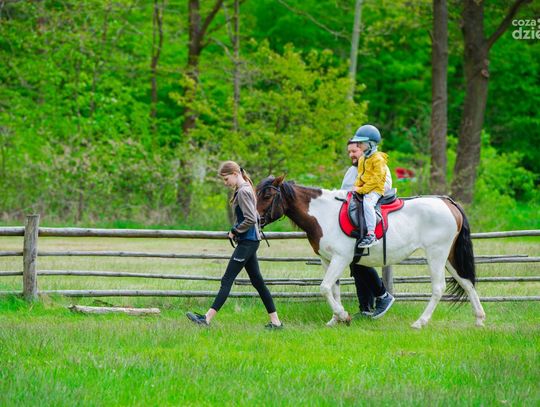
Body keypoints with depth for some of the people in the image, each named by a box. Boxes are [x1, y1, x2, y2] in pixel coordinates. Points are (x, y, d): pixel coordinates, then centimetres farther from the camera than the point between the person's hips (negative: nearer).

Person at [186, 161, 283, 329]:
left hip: (247, 242, -10)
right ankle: (275, 321, 12)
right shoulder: (246, 189, 15)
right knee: (257, 281, 12)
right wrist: (236, 231, 10)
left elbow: (251, 219, -23)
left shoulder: (243, 192, -16)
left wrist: (235, 231, -11)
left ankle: (207, 318, -11)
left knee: (227, 280, -10)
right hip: (251, 241, 10)